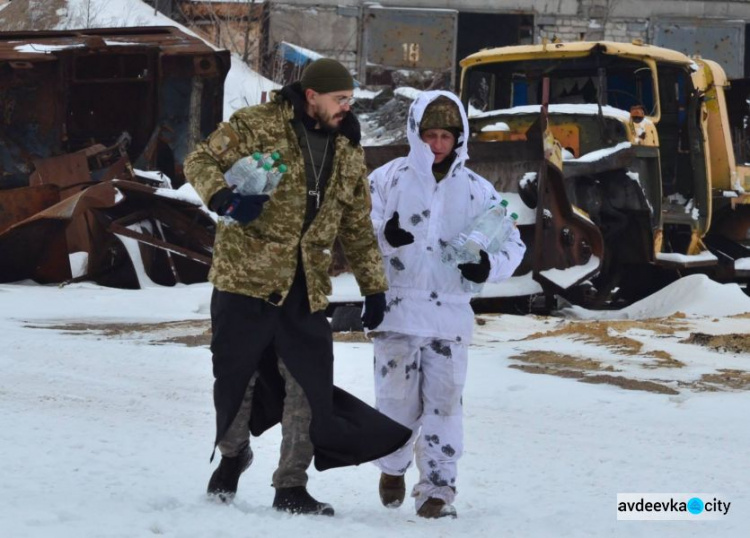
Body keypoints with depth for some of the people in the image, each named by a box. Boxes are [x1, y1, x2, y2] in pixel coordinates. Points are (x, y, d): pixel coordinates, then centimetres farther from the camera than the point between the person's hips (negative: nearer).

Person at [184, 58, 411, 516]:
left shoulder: (348, 152, 12)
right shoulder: (257, 126, -5)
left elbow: (358, 227, 19)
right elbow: (201, 161, -6)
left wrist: (374, 286, 15)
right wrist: (224, 197, -26)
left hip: (306, 289, 4)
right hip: (246, 276, -4)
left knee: (309, 385, -2)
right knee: (237, 376, 5)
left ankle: (291, 487, 6)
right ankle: (232, 455, 32)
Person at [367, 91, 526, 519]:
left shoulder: (477, 190, 6)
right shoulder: (388, 179, 2)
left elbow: (513, 243, 12)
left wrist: (488, 266, -8)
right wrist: (385, 235, -20)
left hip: (450, 315, 1)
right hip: (397, 309, -1)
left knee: (444, 401, -3)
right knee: (397, 400, 3)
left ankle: (438, 487, 3)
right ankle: (393, 467, 29)